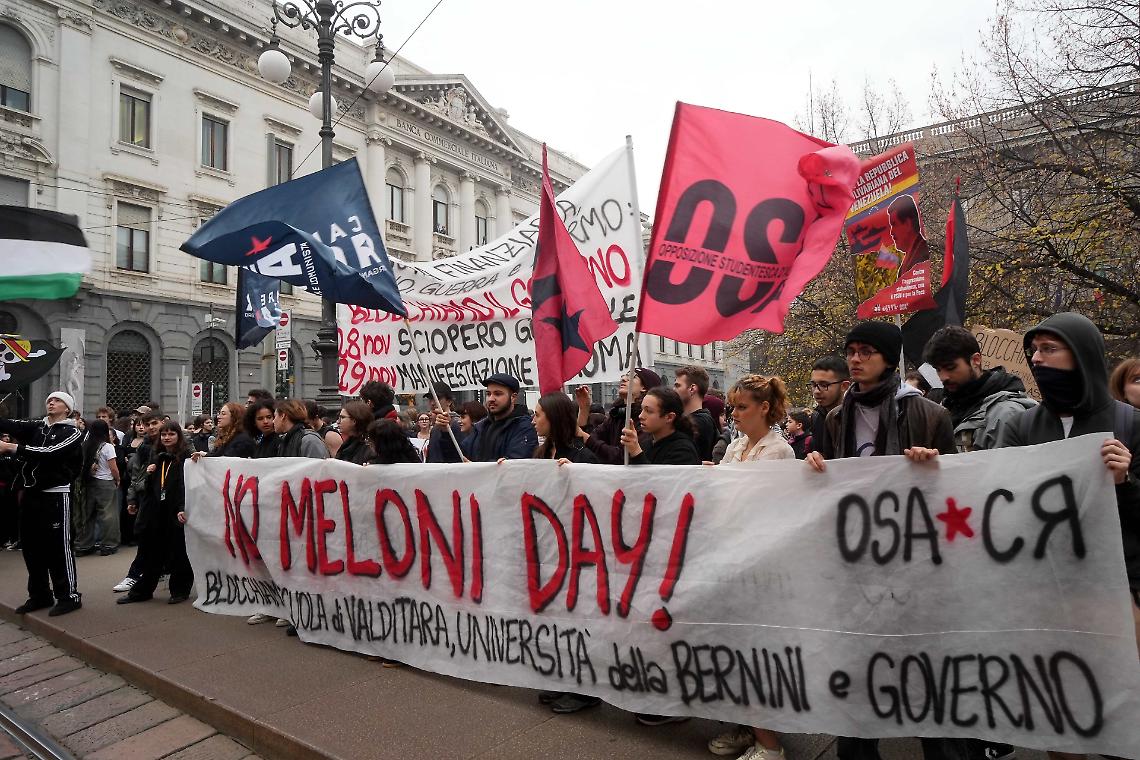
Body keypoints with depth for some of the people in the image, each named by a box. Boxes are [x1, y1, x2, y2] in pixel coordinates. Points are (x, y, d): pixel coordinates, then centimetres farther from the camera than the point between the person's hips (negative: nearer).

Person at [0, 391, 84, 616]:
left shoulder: (72, 433, -3)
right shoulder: (36, 427, 14)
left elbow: (49, 452, -18)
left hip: (56, 495, -6)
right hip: (31, 493, 6)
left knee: (58, 547, -4)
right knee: (31, 546, 10)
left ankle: (69, 596, 4)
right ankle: (39, 595, 23)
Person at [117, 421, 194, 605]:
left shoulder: (186, 455, -7)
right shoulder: (157, 457, 15)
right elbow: (149, 486, 23)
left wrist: (183, 508, -24)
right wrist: (148, 474, 2)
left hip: (176, 512, -6)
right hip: (156, 512, 6)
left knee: (178, 553, 3)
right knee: (151, 552, 12)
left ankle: (180, 590, 17)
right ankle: (142, 590, 24)